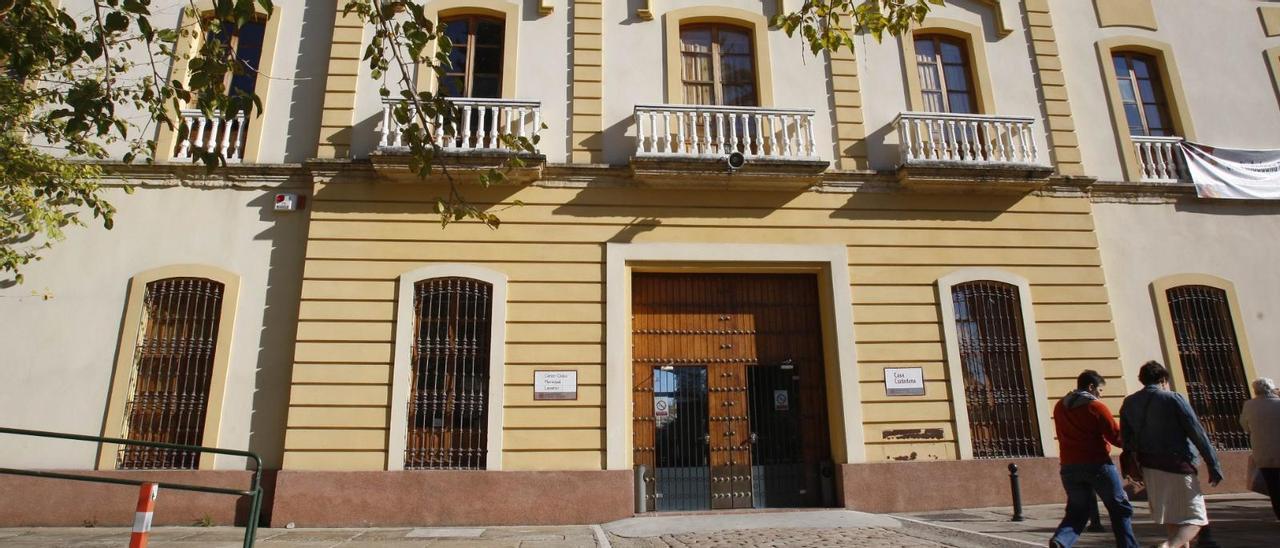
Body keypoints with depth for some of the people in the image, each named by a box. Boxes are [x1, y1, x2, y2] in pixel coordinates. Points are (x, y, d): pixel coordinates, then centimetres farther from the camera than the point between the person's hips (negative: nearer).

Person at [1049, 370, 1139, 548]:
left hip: (1069, 467, 5)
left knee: (1078, 511, 11)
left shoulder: (1059, 407, 10)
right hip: (1097, 465, -5)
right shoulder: (1096, 407, -8)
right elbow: (1116, 436, -8)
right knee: (1120, 509, 13)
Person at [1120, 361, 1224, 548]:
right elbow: (1197, 432, -10)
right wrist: (1213, 464, -6)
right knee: (1195, 519, -1)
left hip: (1149, 466, 5)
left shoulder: (1129, 403, 8)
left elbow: (1126, 439, 10)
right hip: (1178, 464, -5)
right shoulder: (1173, 399, -7)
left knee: (1170, 518, 20)